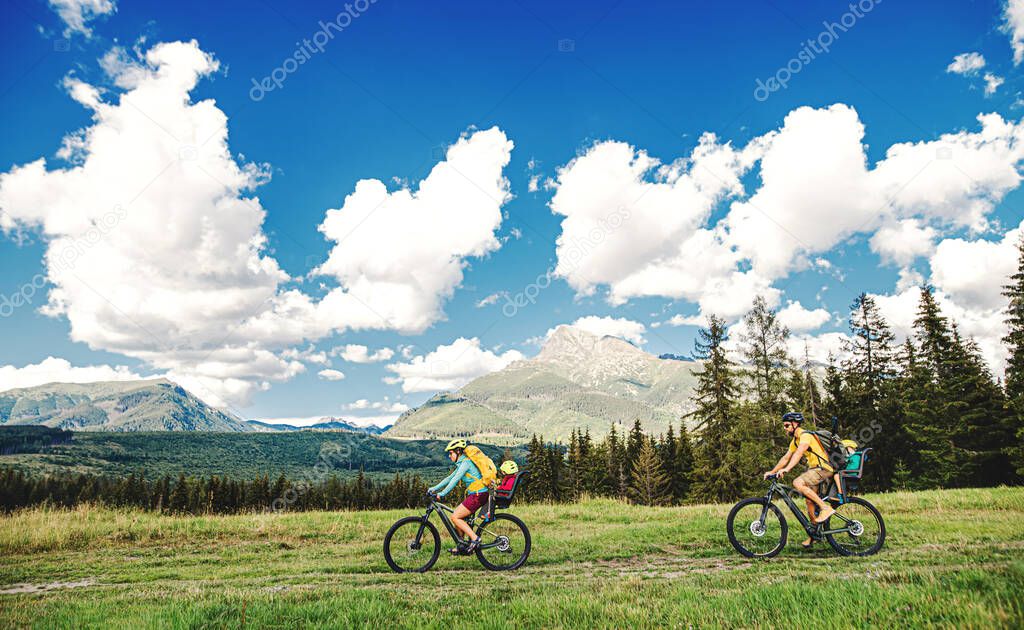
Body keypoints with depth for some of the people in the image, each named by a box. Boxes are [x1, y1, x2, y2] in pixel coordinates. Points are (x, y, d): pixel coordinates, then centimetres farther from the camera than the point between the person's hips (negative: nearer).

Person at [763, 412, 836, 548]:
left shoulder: (806, 436, -17)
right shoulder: (795, 440, 14)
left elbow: (799, 453, -32)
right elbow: (786, 457, 15)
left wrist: (786, 469, -43)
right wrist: (772, 471, 7)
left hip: (823, 468, -10)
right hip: (813, 468, 10)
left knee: (798, 483, -27)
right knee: (809, 501, 7)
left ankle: (826, 507, -19)